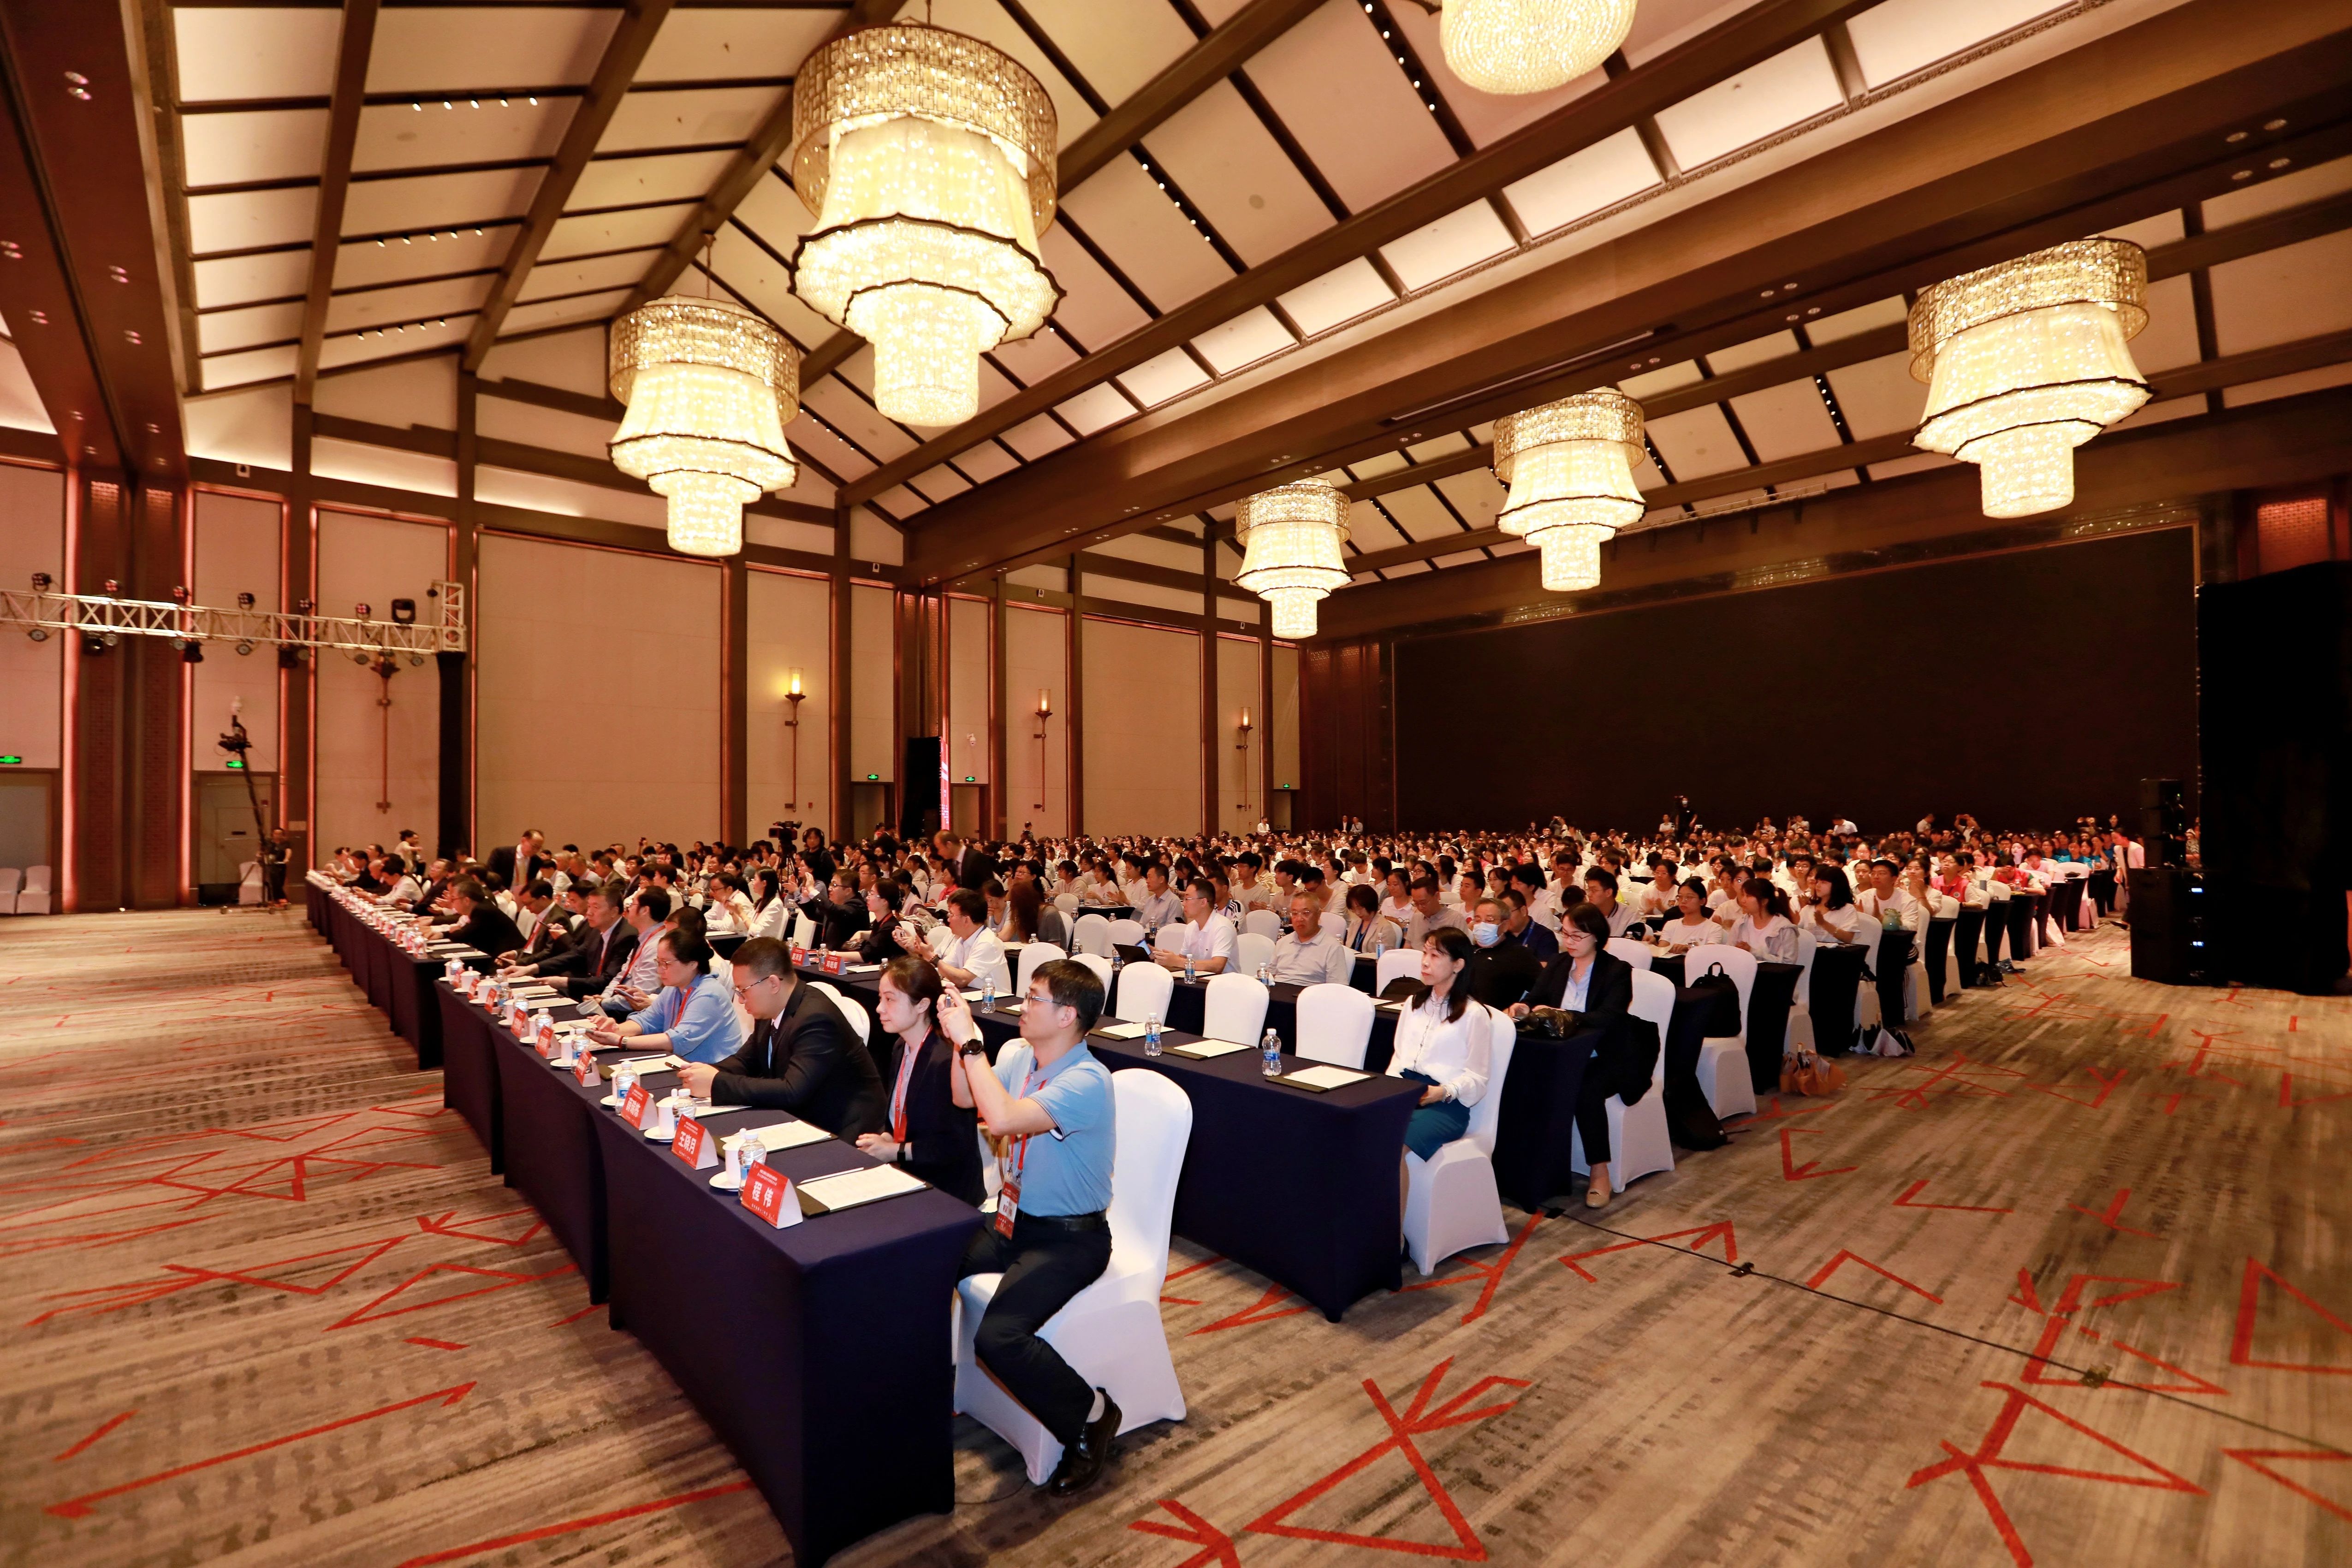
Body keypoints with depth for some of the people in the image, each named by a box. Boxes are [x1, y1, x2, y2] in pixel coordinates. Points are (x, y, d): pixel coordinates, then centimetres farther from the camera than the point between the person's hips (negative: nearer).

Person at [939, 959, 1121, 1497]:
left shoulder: (1087, 1081, -25)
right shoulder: (1022, 1060, 2)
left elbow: (1001, 1118, -36)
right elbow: (967, 1100, 11)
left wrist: (969, 1041, -28)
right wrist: (959, 1036, -3)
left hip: (1069, 1237, -8)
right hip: (1012, 1219, 8)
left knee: (998, 1337, -24)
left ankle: (1090, 1416, 1)